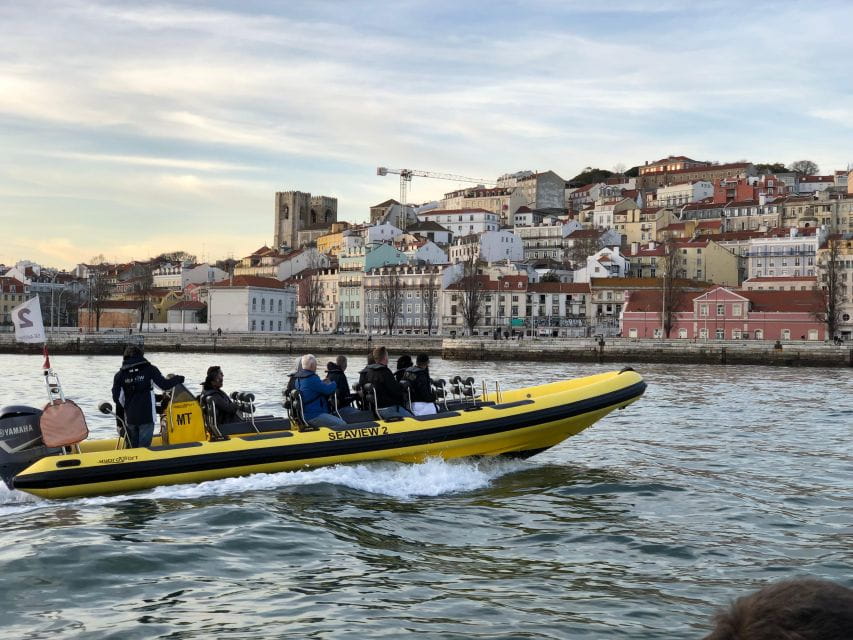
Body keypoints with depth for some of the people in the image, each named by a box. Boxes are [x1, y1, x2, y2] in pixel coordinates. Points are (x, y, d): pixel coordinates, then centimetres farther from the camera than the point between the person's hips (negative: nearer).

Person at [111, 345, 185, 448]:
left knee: (133, 447, 16)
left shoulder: (120, 375, 3)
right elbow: (164, 385, -5)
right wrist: (178, 379, 13)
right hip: (147, 416, -3)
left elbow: (117, 398, 2)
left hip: (130, 417, 3)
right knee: (144, 447, -2)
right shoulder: (149, 370, -4)